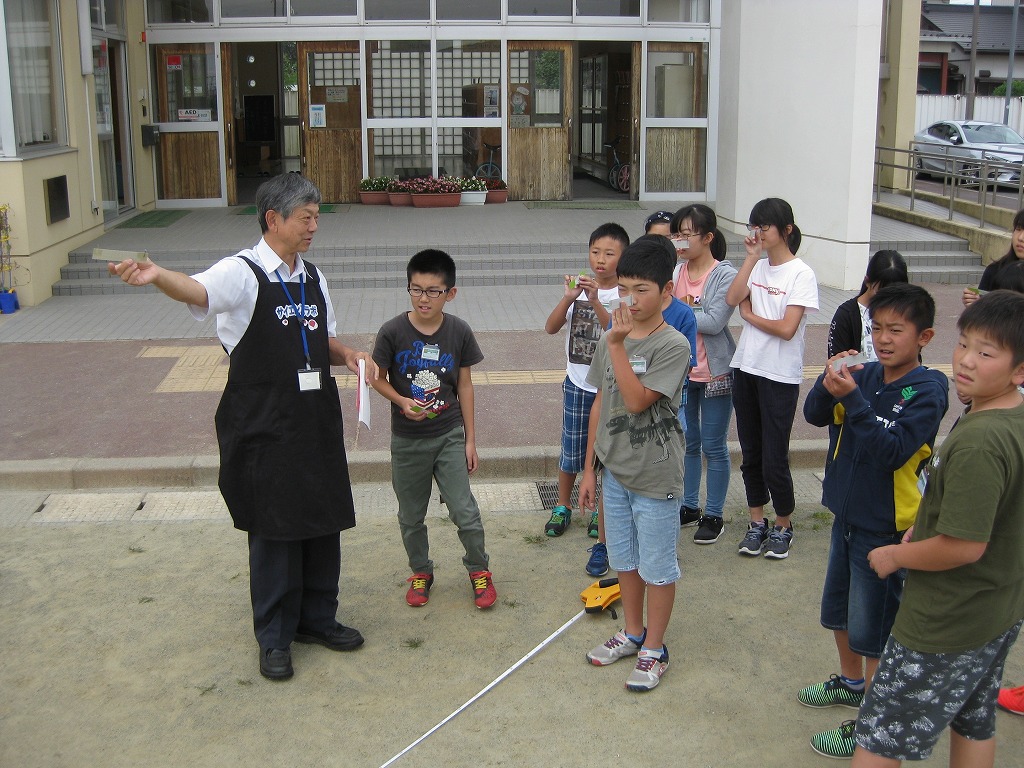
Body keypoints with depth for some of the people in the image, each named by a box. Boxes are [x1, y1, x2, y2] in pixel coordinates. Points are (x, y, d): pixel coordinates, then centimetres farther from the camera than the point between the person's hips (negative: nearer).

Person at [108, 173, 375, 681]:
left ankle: (316, 618, 34)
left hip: (318, 421, 6)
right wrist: (157, 276, -55)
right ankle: (275, 639, 22)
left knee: (324, 522, 14)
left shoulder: (313, 279, 10)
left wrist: (348, 355, 0)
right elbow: (198, 291, -34)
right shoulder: (243, 273, -12)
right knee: (273, 530, 4)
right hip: (264, 428, -6)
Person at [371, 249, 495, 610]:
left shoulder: (459, 332, -8)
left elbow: (465, 386, 0)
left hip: (449, 436, 0)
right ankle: (421, 571, 36)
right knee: (411, 516, 14)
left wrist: (470, 440, 2)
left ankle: (479, 569, 22)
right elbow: (378, 378, 0)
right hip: (407, 440, 0)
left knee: (465, 511, -1)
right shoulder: (393, 331, -12)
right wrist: (402, 401, -20)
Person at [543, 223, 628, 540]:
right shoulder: (578, 287, -3)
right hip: (578, 384, 2)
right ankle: (563, 507, 29)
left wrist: (595, 301, -32)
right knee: (571, 449, 12)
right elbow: (551, 328, -10)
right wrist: (568, 298, -25)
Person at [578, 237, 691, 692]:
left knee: (657, 567, 8)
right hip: (614, 470, 6)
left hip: (655, 476, -6)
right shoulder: (611, 339, 3)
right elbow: (600, 403, 8)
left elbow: (637, 400, -25)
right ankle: (633, 633, 39)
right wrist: (589, 467, 9)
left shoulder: (673, 345, -16)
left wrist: (618, 345, -27)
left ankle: (654, 650, 24)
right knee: (624, 559, 20)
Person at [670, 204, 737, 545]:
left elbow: (714, 321, -23)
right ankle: (689, 506, 32)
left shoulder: (725, 275, -13)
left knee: (713, 446, 6)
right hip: (681, 370, 5)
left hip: (715, 372, -5)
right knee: (687, 442, 17)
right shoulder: (675, 271, 1)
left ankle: (714, 515, 19)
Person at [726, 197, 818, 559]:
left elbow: (787, 328, -18)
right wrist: (752, 257, -8)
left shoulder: (801, 274, -9)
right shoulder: (757, 267, 9)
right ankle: (757, 523, 27)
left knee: (774, 460, -1)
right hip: (746, 368, 6)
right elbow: (732, 299, -9)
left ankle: (783, 526, 20)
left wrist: (749, 316, -5)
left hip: (780, 376, -6)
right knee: (751, 455, 13)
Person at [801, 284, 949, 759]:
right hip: (847, 515, 7)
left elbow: (892, 451, -26)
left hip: (886, 528, -7)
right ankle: (851, 683, 46)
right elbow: (815, 416, -2)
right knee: (838, 611, 23)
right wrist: (828, 385, -21)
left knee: (873, 630, 4)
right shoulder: (867, 375, -2)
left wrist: (853, 397, -33)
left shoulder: (927, 390, -18)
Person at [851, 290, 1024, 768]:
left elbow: (964, 546, -29)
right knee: (975, 724, 24)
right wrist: (925, 530, 8)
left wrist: (896, 556, -13)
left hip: (946, 626, -10)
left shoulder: (977, 442, -30)